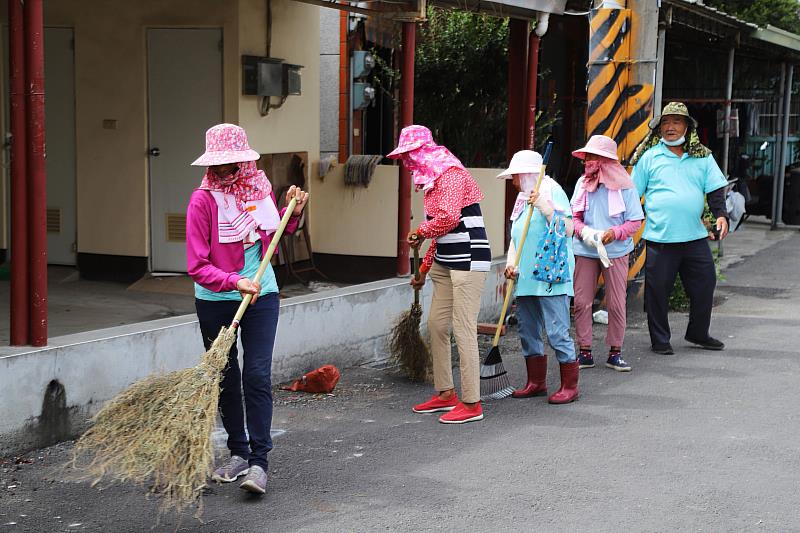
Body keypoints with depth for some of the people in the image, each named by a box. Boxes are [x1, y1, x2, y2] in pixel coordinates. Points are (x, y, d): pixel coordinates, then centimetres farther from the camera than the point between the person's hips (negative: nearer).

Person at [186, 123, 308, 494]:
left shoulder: (261, 188, 0)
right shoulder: (203, 200, -14)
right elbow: (197, 266, -18)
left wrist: (292, 212, 4)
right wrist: (235, 282, -31)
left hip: (261, 296, 1)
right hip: (216, 301, -1)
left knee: (257, 376, -8)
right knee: (225, 378, 11)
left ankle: (259, 461, -4)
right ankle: (238, 453, 27)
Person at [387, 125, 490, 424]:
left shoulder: (451, 173, -14)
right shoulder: (431, 179, 17)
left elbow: (449, 217, -28)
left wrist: (421, 232, -10)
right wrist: (425, 268, 27)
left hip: (468, 260, -10)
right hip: (445, 262, 10)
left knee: (463, 330, -9)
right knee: (436, 324, 13)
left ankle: (472, 404, -4)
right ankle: (445, 394, 24)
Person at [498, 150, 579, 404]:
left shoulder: (552, 191, -6)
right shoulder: (522, 198, 18)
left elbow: (567, 230, -15)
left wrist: (545, 207, -22)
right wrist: (510, 263, 5)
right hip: (525, 277, 9)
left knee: (557, 331, -7)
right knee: (528, 331, 12)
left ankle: (569, 385, 2)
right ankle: (536, 382, 23)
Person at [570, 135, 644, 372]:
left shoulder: (624, 187, -6)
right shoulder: (582, 184, 5)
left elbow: (635, 221, -4)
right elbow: (573, 216, 10)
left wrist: (615, 232, -20)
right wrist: (583, 230, -11)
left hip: (615, 252, -3)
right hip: (585, 251, 3)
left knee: (617, 303, 3)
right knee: (581, 301, 1)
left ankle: (615, 352, 13)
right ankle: (584, 351, 10)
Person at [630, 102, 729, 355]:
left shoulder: (702, 156, 9)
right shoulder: (649, 157, 3)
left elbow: (715, 189, 7)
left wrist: (721, 216, -9)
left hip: (695, 237, 3)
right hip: (659, 237, -3)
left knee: (704, 286, 8)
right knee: (658, 291, 1)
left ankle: (698, 334, 28)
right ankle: (660, 340, 15)